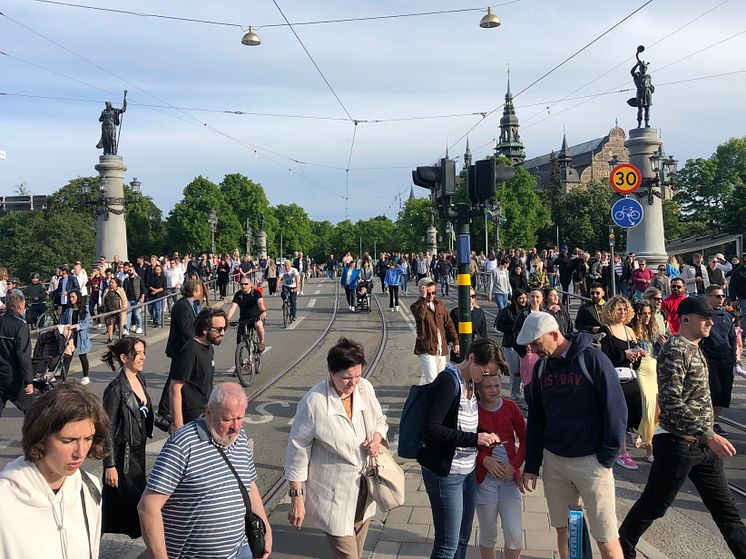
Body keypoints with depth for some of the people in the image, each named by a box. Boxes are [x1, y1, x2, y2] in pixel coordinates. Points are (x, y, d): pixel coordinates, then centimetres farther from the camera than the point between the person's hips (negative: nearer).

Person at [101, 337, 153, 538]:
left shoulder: (140, 380, 4)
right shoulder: (116, 389, -19)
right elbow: (108, 429, -17)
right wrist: (109, 465, -17)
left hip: (139, 449, 8)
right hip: (123, 454, -8)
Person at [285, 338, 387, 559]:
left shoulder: (365, 388, -5)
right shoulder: (314, 402, -22)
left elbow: (380, 421, 14)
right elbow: (297, 452, -14)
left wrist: (377, 438, -9)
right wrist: (297, 498, -11)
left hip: (363, 491, 6)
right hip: (333, 497, -6)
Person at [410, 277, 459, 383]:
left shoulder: (440, 304, 13)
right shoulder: (416, 306, -3)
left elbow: (448, 323, 14)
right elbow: (420, 315, -28)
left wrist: (455, 341, 7)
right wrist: (423, 298, -20)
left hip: (442, 349, 6)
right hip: (426, 350, -6)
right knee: (432, 381, -14)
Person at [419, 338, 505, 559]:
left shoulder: (472, 382, 7)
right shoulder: (448, 382, -18)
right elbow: (430, 429, -24)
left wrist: (485, 438, 1)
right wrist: (474, 439, -23)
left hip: (468, 470, 9)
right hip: (444, 472, -8)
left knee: (463, 539, 16)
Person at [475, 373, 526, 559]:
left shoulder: (510, 407, 0)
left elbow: (525, 439, 6)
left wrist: (515, 464, -6)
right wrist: (484, 460, -14)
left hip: (510, 476, 2)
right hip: (484, 478, -2)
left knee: (515, 535, -4)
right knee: (488, 536, 9)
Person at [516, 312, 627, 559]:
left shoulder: (592, 359, -13)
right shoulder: (541, 366, 5)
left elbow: (616, 409, -11)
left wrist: (607, 457, -11)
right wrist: (531, 466, 9)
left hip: (590, 461, -5)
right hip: (553, 460, 5)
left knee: (606, 539, 0)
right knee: (562, 530, 12)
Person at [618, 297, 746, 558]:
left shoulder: (695, 349, 11)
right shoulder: (675, 351, -18)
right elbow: (671, 405, -26)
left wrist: (709, 435, 19)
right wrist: (709, 436, -29)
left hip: (703, 446, 9)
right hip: (678, 445, -8)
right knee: (653, 506, 6)